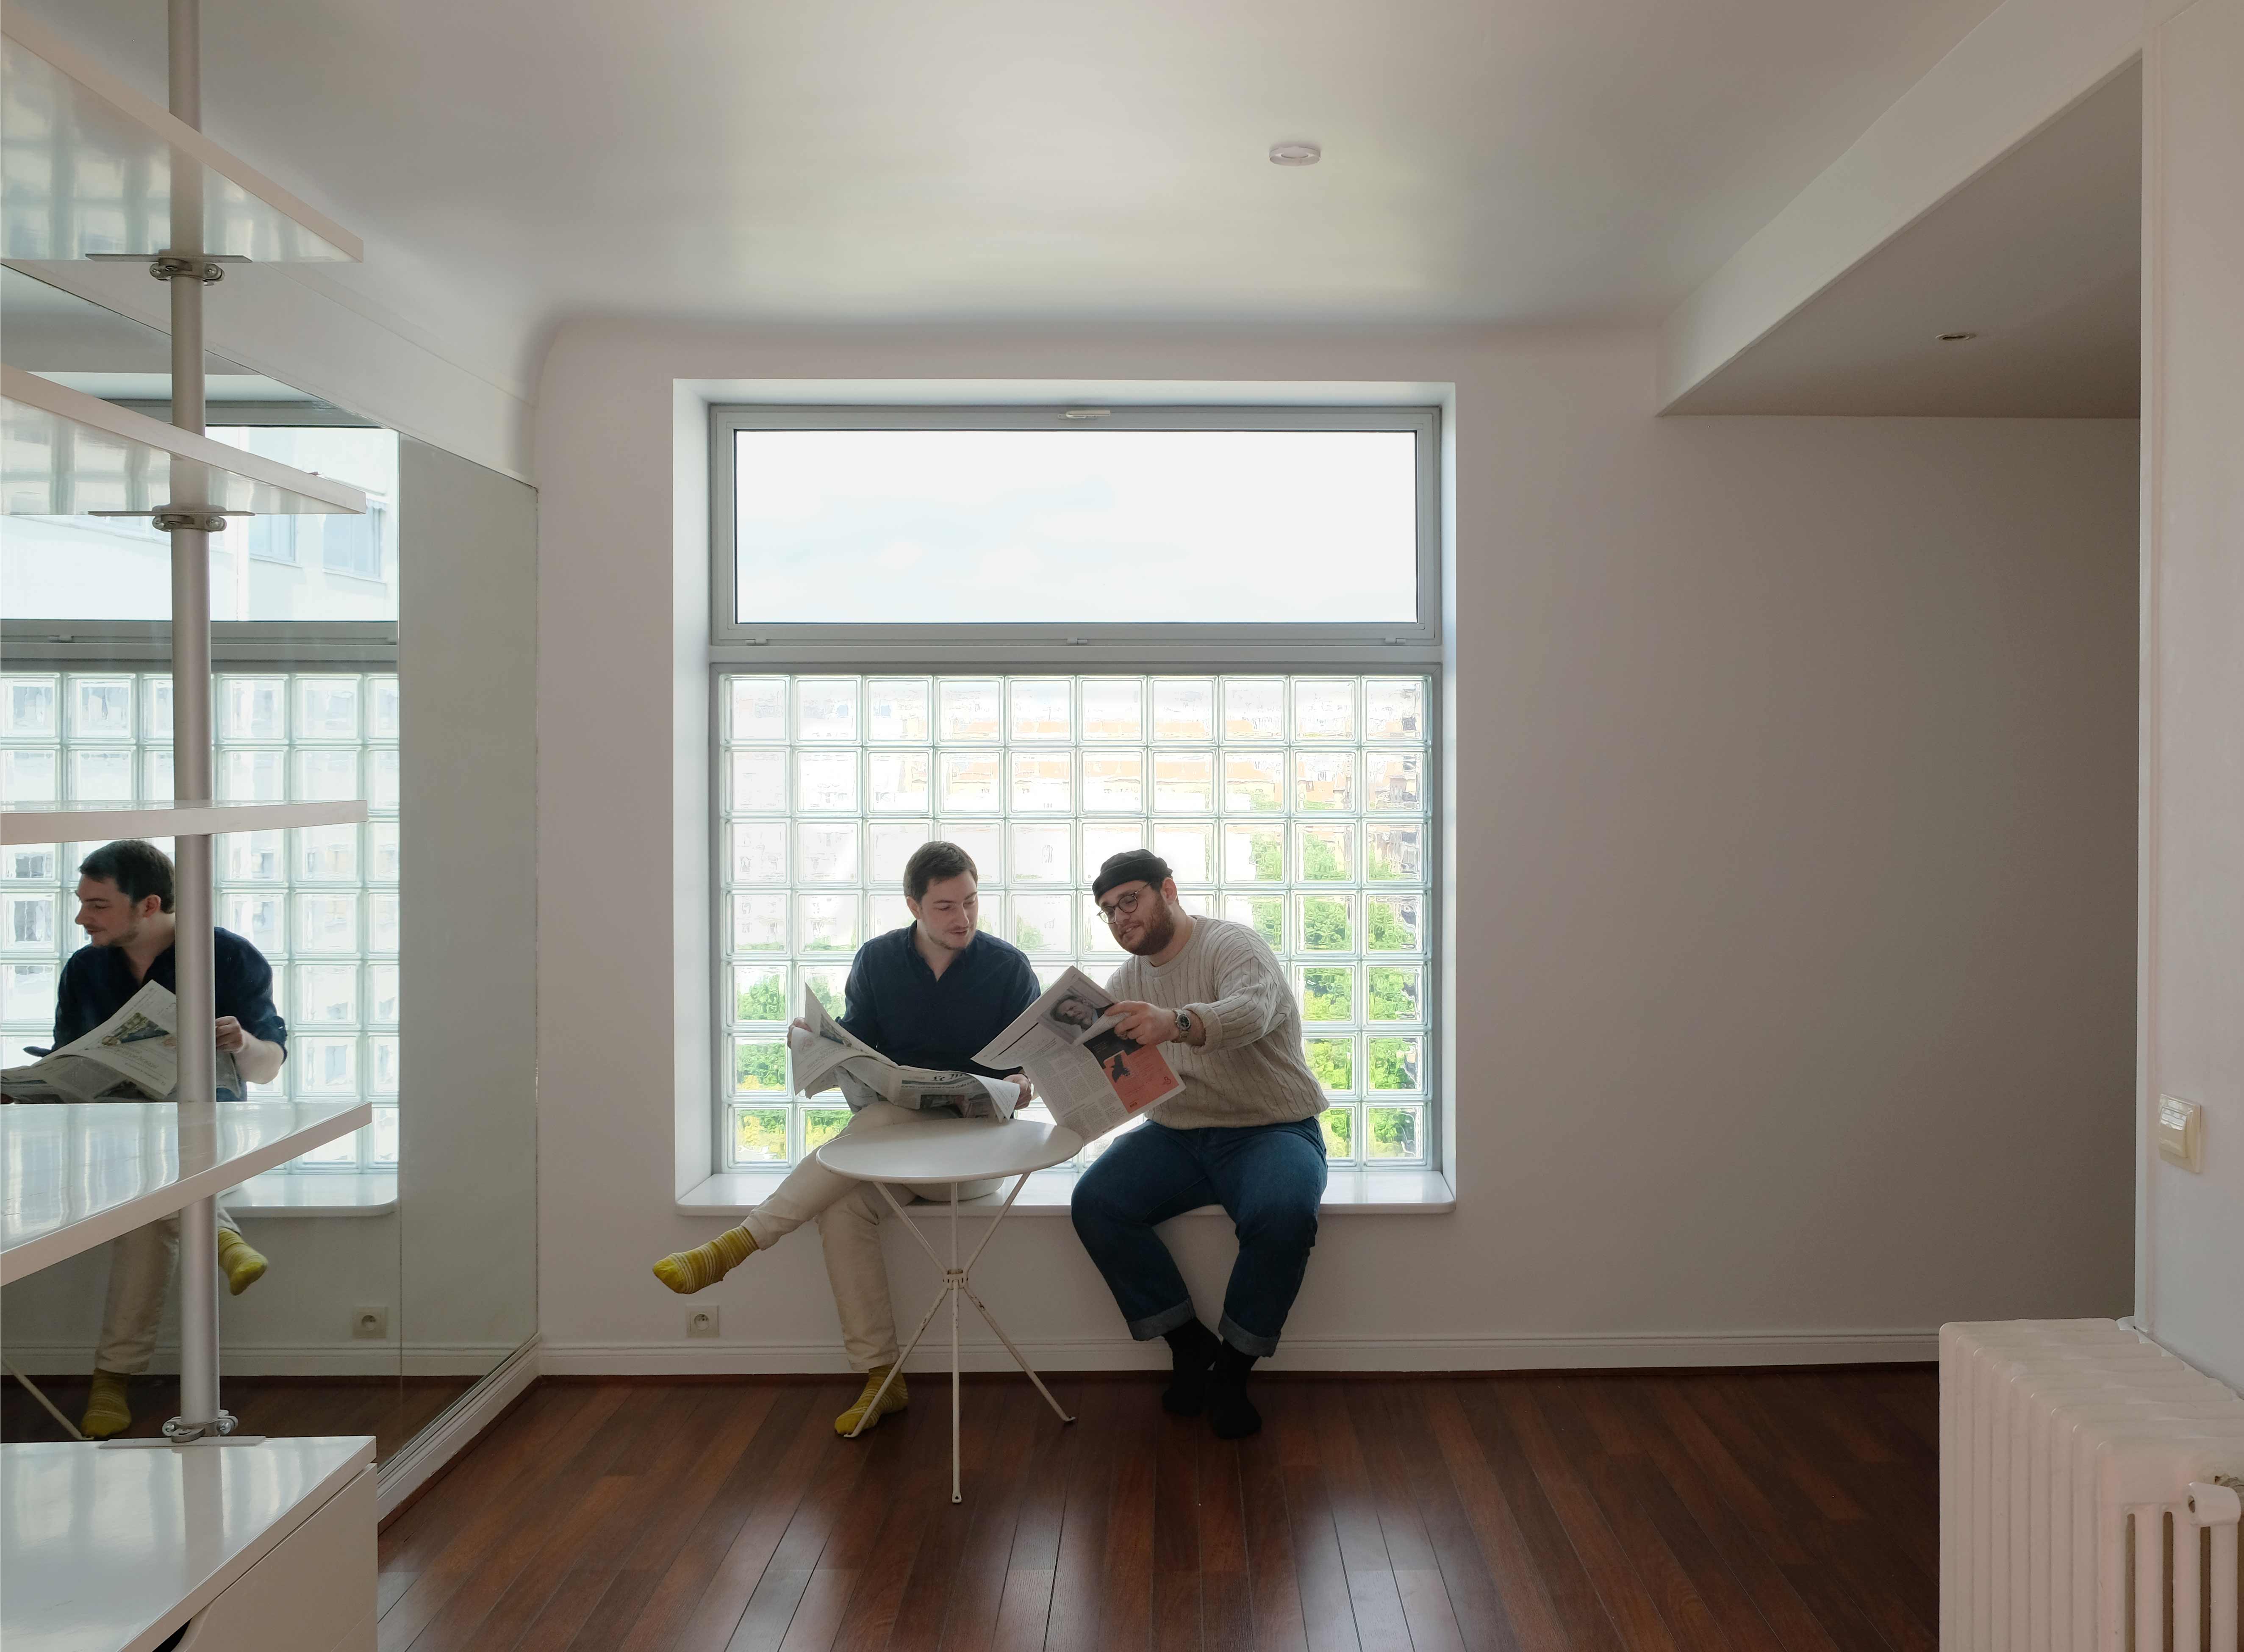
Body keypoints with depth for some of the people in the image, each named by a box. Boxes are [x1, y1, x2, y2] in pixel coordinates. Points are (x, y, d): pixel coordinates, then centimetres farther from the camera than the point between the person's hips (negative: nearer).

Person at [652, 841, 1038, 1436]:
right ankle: (879, 1376, -19)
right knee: (841, 1203, -29)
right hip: (883, 1132, 3)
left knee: (883, 1119, -35)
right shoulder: (877, 960, 8)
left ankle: (738, 1243, -33)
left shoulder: (1008, 966, 2)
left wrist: (1019, 1082, -19)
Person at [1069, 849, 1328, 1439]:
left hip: (1271, 1130, -5)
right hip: (1177, 1135, 5)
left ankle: (1234, 1367, -11)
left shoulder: (1233, 944, -9)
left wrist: (1176, 1024, -51)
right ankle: (1189, 1344, -4)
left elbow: (1252, 1010, -31)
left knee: (1284, 1214, -34)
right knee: (1094, 1203, -19)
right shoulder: (1127, 979, 12)